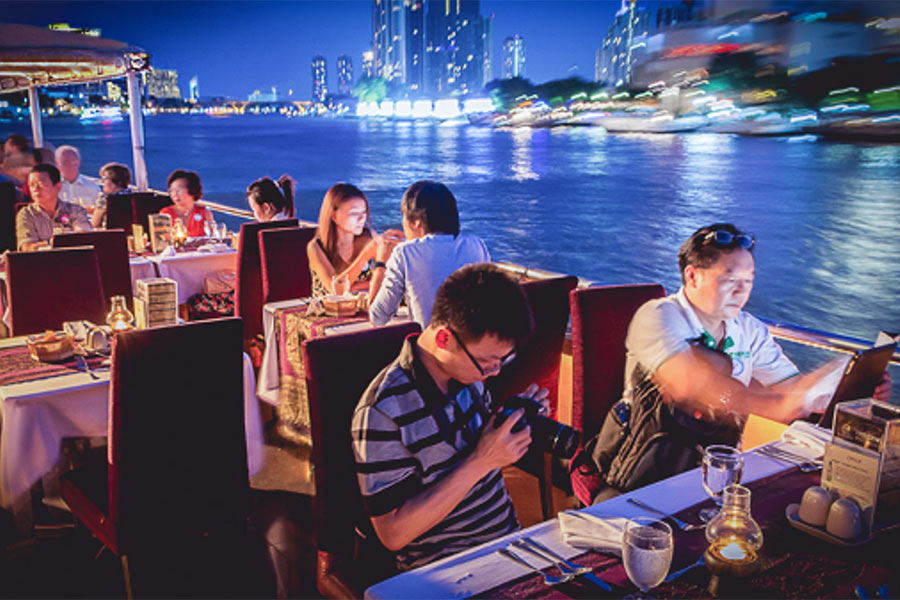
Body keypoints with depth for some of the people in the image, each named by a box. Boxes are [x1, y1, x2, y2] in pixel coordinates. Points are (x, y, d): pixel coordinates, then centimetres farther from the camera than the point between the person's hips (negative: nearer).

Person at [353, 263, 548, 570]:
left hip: (510, 540, 7)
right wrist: (480, 462, -24)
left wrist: (516, 419, -3)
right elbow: (393, 534, -20)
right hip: (446, 572, -7)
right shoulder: (382, 413, -21)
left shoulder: (468, 366, 1)